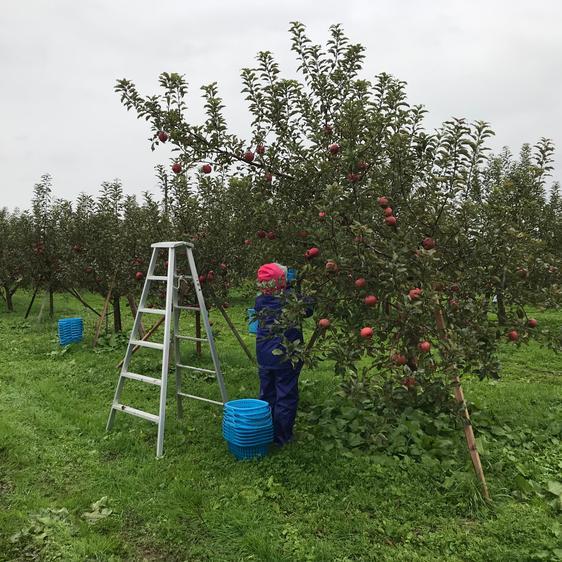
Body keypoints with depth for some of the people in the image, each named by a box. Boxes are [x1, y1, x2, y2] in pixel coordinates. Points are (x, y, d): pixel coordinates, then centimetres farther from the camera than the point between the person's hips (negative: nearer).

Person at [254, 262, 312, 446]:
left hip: (264, 358, 5)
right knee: (286, 396, 8)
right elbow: (308, 310, -2)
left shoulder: (259, 300, -5)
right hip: (286, 358, -4)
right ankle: (281, 437, 16)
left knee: (266, 395, 18)